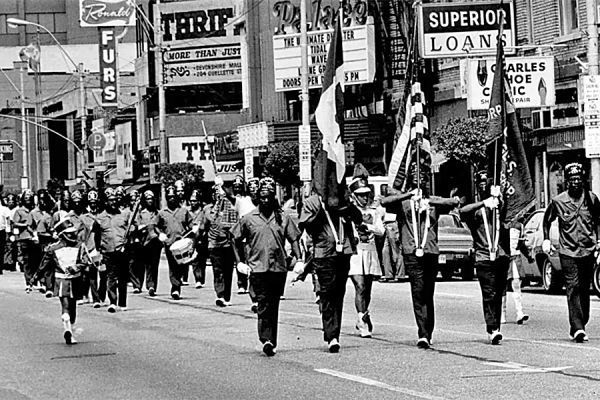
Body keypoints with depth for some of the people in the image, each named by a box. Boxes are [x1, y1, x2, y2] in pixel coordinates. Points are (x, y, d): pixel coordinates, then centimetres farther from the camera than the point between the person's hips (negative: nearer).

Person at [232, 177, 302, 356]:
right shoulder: (248, 219, 4)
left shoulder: (283, 218, 7)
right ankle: (266, 339, -21)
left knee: (274, 306, 9)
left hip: (279, 268, 2)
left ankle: (272, 342, 16)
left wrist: (299, 260, -4)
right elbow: (236, 240, 14)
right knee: (263, 304, -13)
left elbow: (294, 239, 9)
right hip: (258, 268, -2)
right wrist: (240, 262, 6)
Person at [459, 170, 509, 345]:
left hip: (502, 257, 3)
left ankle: (495, 328, 15)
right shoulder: (475, 209, 6)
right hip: (483, 257, -3)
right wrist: (484, 203, -25)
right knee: (489, 294, -11)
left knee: (498, 294, 7)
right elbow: (462, 212, -14)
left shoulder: (500, 205, 15)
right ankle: (492, 330, -16)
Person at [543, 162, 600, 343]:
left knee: (584, 289, 7)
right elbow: (547, 220, 16)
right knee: (573, 287, -13)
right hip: (568, 252, -3)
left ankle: (577, 328, 17)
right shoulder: (558, 201, -1)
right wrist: (546, 240, 7)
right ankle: (578, 329, -19)